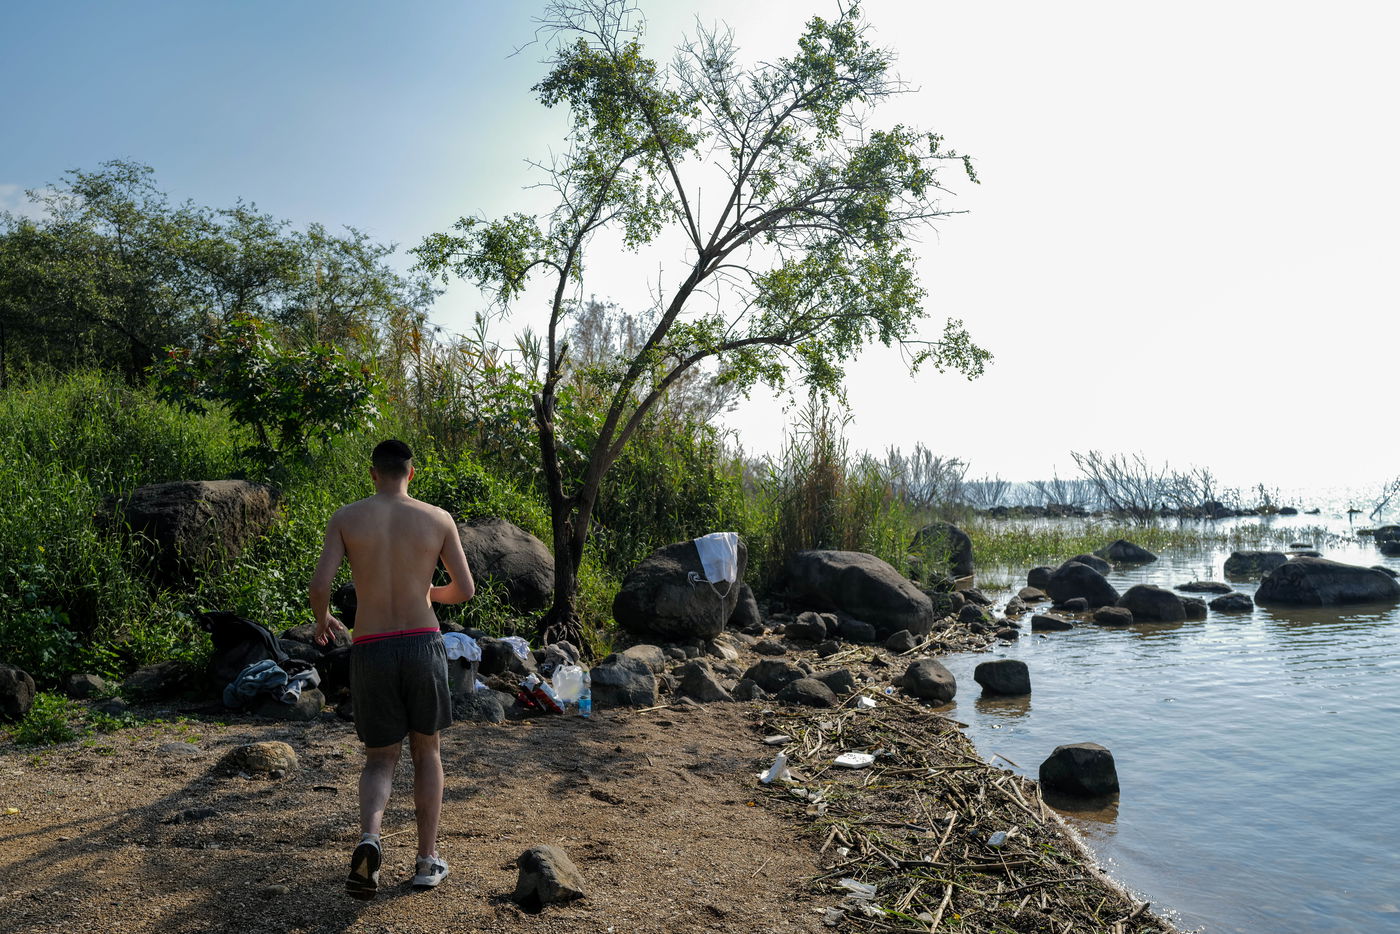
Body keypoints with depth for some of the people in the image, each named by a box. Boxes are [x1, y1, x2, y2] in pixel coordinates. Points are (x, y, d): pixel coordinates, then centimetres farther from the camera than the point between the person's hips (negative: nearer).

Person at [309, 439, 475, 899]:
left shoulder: (346, 517, 3)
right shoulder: (438, 519, 3)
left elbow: (320, 583, -6)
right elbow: (466, 589, 5)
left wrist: (322, 619, 15)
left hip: (371, 651, 0)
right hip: (423, 644, 0)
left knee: (381, 759, 15)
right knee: (426, 750, 19)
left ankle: (369, 837, -12)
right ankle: (427, 861, 22)